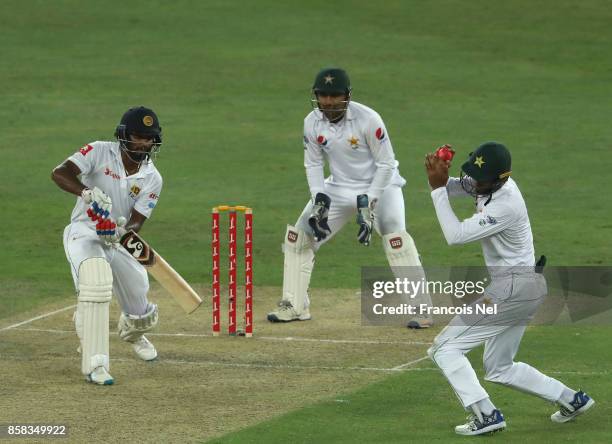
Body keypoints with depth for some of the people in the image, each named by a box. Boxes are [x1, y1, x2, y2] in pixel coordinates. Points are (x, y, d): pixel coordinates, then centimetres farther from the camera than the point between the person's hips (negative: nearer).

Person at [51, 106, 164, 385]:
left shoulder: (152, 179, -4)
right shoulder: (99, 152, -13)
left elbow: (136, 222, -13)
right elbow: (59, 173, -26)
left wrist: (123, 230, -37)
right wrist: (88, 192, -44)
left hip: (117, 241, 4)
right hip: (84, 233, -4)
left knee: (141, 316, 9)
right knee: (95, 279, -36)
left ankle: (132, 332, 52)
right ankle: (95, 363, -33)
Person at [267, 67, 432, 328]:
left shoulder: (368, 119, -24)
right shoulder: (312, 123, -9)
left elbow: (386, 164, -18)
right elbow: (313, 164, 3)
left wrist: (369, 203, -24)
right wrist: (319, 199, -10)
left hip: (380, 185, -5)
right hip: (339, 187, 5)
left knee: (395, 238, -27)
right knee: (299, 236, 3)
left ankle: (420, 309, -21)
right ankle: (294, 306, 18)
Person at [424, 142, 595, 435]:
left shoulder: (506, 206, -24)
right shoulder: (490, 184, 3)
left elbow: (455, 235, -24)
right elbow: (455, 187, 13)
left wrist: (438, 188, -20)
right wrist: (440, 177, -11)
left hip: (513, 288, -10)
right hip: (526, 288, 10)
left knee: (445, 348, -9)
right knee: (500, 369, 21)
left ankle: (485, 414, -17)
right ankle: (571, 399, 24)